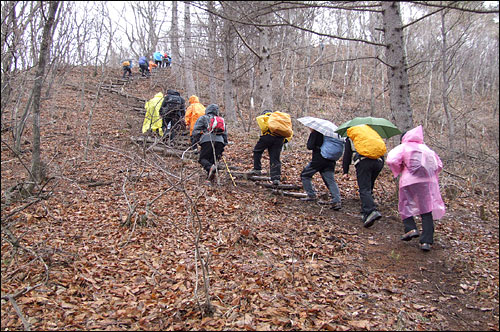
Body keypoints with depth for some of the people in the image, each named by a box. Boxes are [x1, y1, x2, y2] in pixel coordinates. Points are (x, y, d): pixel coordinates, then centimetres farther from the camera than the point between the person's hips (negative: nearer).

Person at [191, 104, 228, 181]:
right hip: (220, 141, 4)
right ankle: (210, 175, -8)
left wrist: (195, 142, 12)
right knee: (213, 160, 11)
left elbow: (196, 131, 4)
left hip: (207, 140, -4)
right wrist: (223, 147, 26)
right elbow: (225, 134, 26)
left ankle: (210, 168, -31)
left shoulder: (203, 118, 17)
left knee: (203, 158, -1)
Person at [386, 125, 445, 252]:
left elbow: (391, 160, -8)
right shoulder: (425, 148, 21)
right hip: (428, 181, 3)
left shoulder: (403, 147, 9)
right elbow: (439, 165, 19)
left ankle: (411, 228, -5)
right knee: (427, 210, 5)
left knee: (405, 206, 15)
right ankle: (426, 241, -2)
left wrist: (399, 170, 8)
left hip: (410, 181, -3)